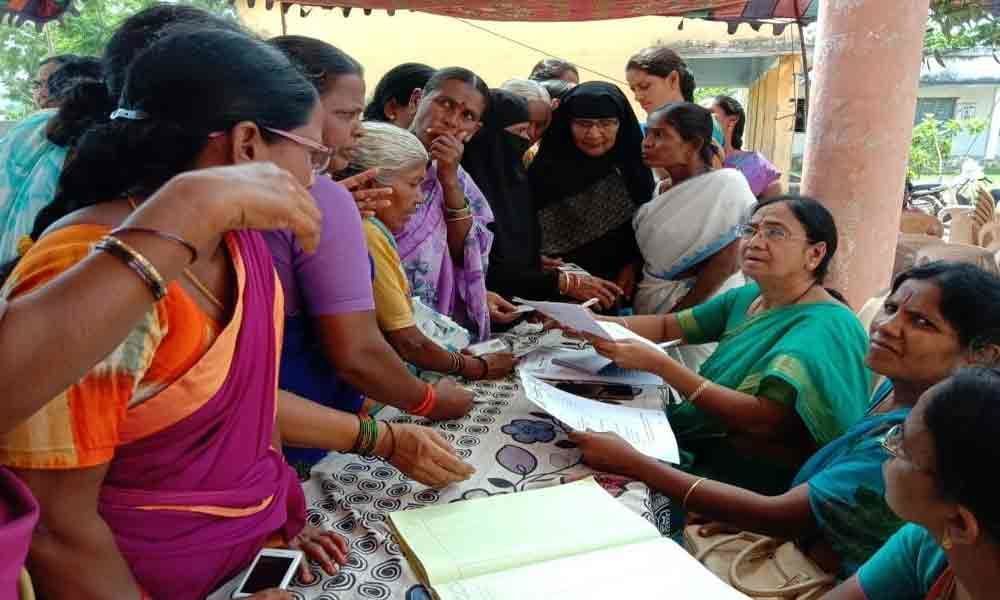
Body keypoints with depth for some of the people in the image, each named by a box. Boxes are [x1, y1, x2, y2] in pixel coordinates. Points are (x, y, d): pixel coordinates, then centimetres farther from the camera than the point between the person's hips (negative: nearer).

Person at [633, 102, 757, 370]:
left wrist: (676, 315, -13)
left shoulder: (726, 184, -13)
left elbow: (726, 262, -16)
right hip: (651, 308, 6)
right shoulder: (661, 190, 8)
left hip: (699, 312, -6)